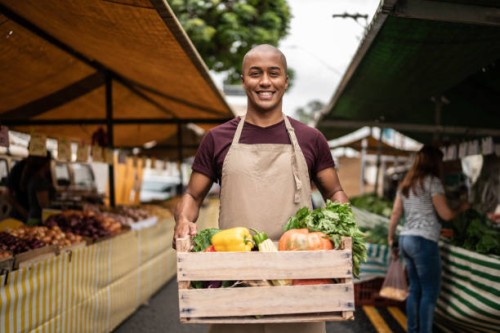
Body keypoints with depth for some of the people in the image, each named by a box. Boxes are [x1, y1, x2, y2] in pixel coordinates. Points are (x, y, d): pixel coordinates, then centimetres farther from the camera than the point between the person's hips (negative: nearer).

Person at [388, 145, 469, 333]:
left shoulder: (406, 183, 15)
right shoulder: (432, 181, -6)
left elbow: (395, 214, 13)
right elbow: (445, 215, -7)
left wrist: (391, 238, 20)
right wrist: (462, 208, 11)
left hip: (406, 240, 8)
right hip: (423, 241, -8)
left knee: (415, 289, 13)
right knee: (430, 292, -1)